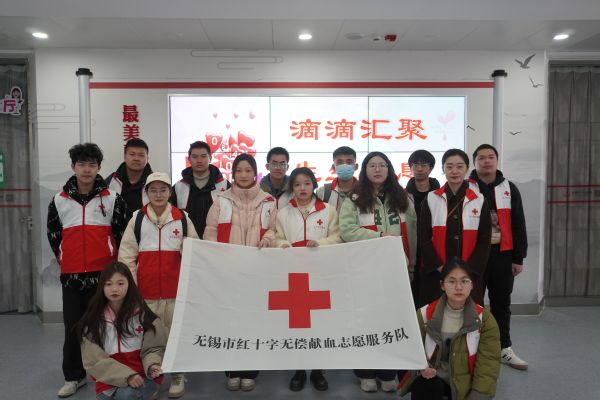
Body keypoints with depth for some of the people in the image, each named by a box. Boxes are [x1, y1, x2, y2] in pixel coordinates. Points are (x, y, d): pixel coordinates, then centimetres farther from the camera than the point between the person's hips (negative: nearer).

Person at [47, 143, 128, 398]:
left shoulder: (113, 199, -1)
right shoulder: (59, 201, 5)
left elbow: (122, 234, 4)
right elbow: (53, 236, 14)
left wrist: (113, 264, 5)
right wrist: (66, 261, 12)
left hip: (104, 274, -2)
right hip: (71, 275, 2)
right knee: (72, 327, 10)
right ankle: (73, 377, 25)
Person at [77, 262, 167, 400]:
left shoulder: (143, 314, -3)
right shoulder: (93, 320, -3)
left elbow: (153, 347, -1)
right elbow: (94, 360, -7)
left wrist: (152, 366, -24)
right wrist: (127, 375, -20)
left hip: (142, 377, -2)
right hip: (109, 380, 2)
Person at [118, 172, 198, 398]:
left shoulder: (182, 218, 2)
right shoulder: (137, 219, 3)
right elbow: (126, 254, 4)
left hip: (175, 288, 0)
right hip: (146, 290, 1)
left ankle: (177, 375, 22)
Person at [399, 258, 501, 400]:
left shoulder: (485, 319, -7)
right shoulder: (424, 314, -7)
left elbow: (488, 362, -10)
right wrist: (420, 367, -24)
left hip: (465, 382, 2)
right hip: (431, 379, -2)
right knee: (424, 388, -33)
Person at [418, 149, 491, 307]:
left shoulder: (479, 201, 5)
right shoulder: (431, 199, 3)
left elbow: (484, 240, 3)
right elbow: (423, 238, 0)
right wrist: (440, 267, -10)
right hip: (435, 274, 0)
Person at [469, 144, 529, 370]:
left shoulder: (509, 189, 8)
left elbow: (518, 226, 7)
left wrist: (518, 258, 3)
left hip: (502, 255, 3)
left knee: (501, 303, 13)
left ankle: (504, 349, 25)